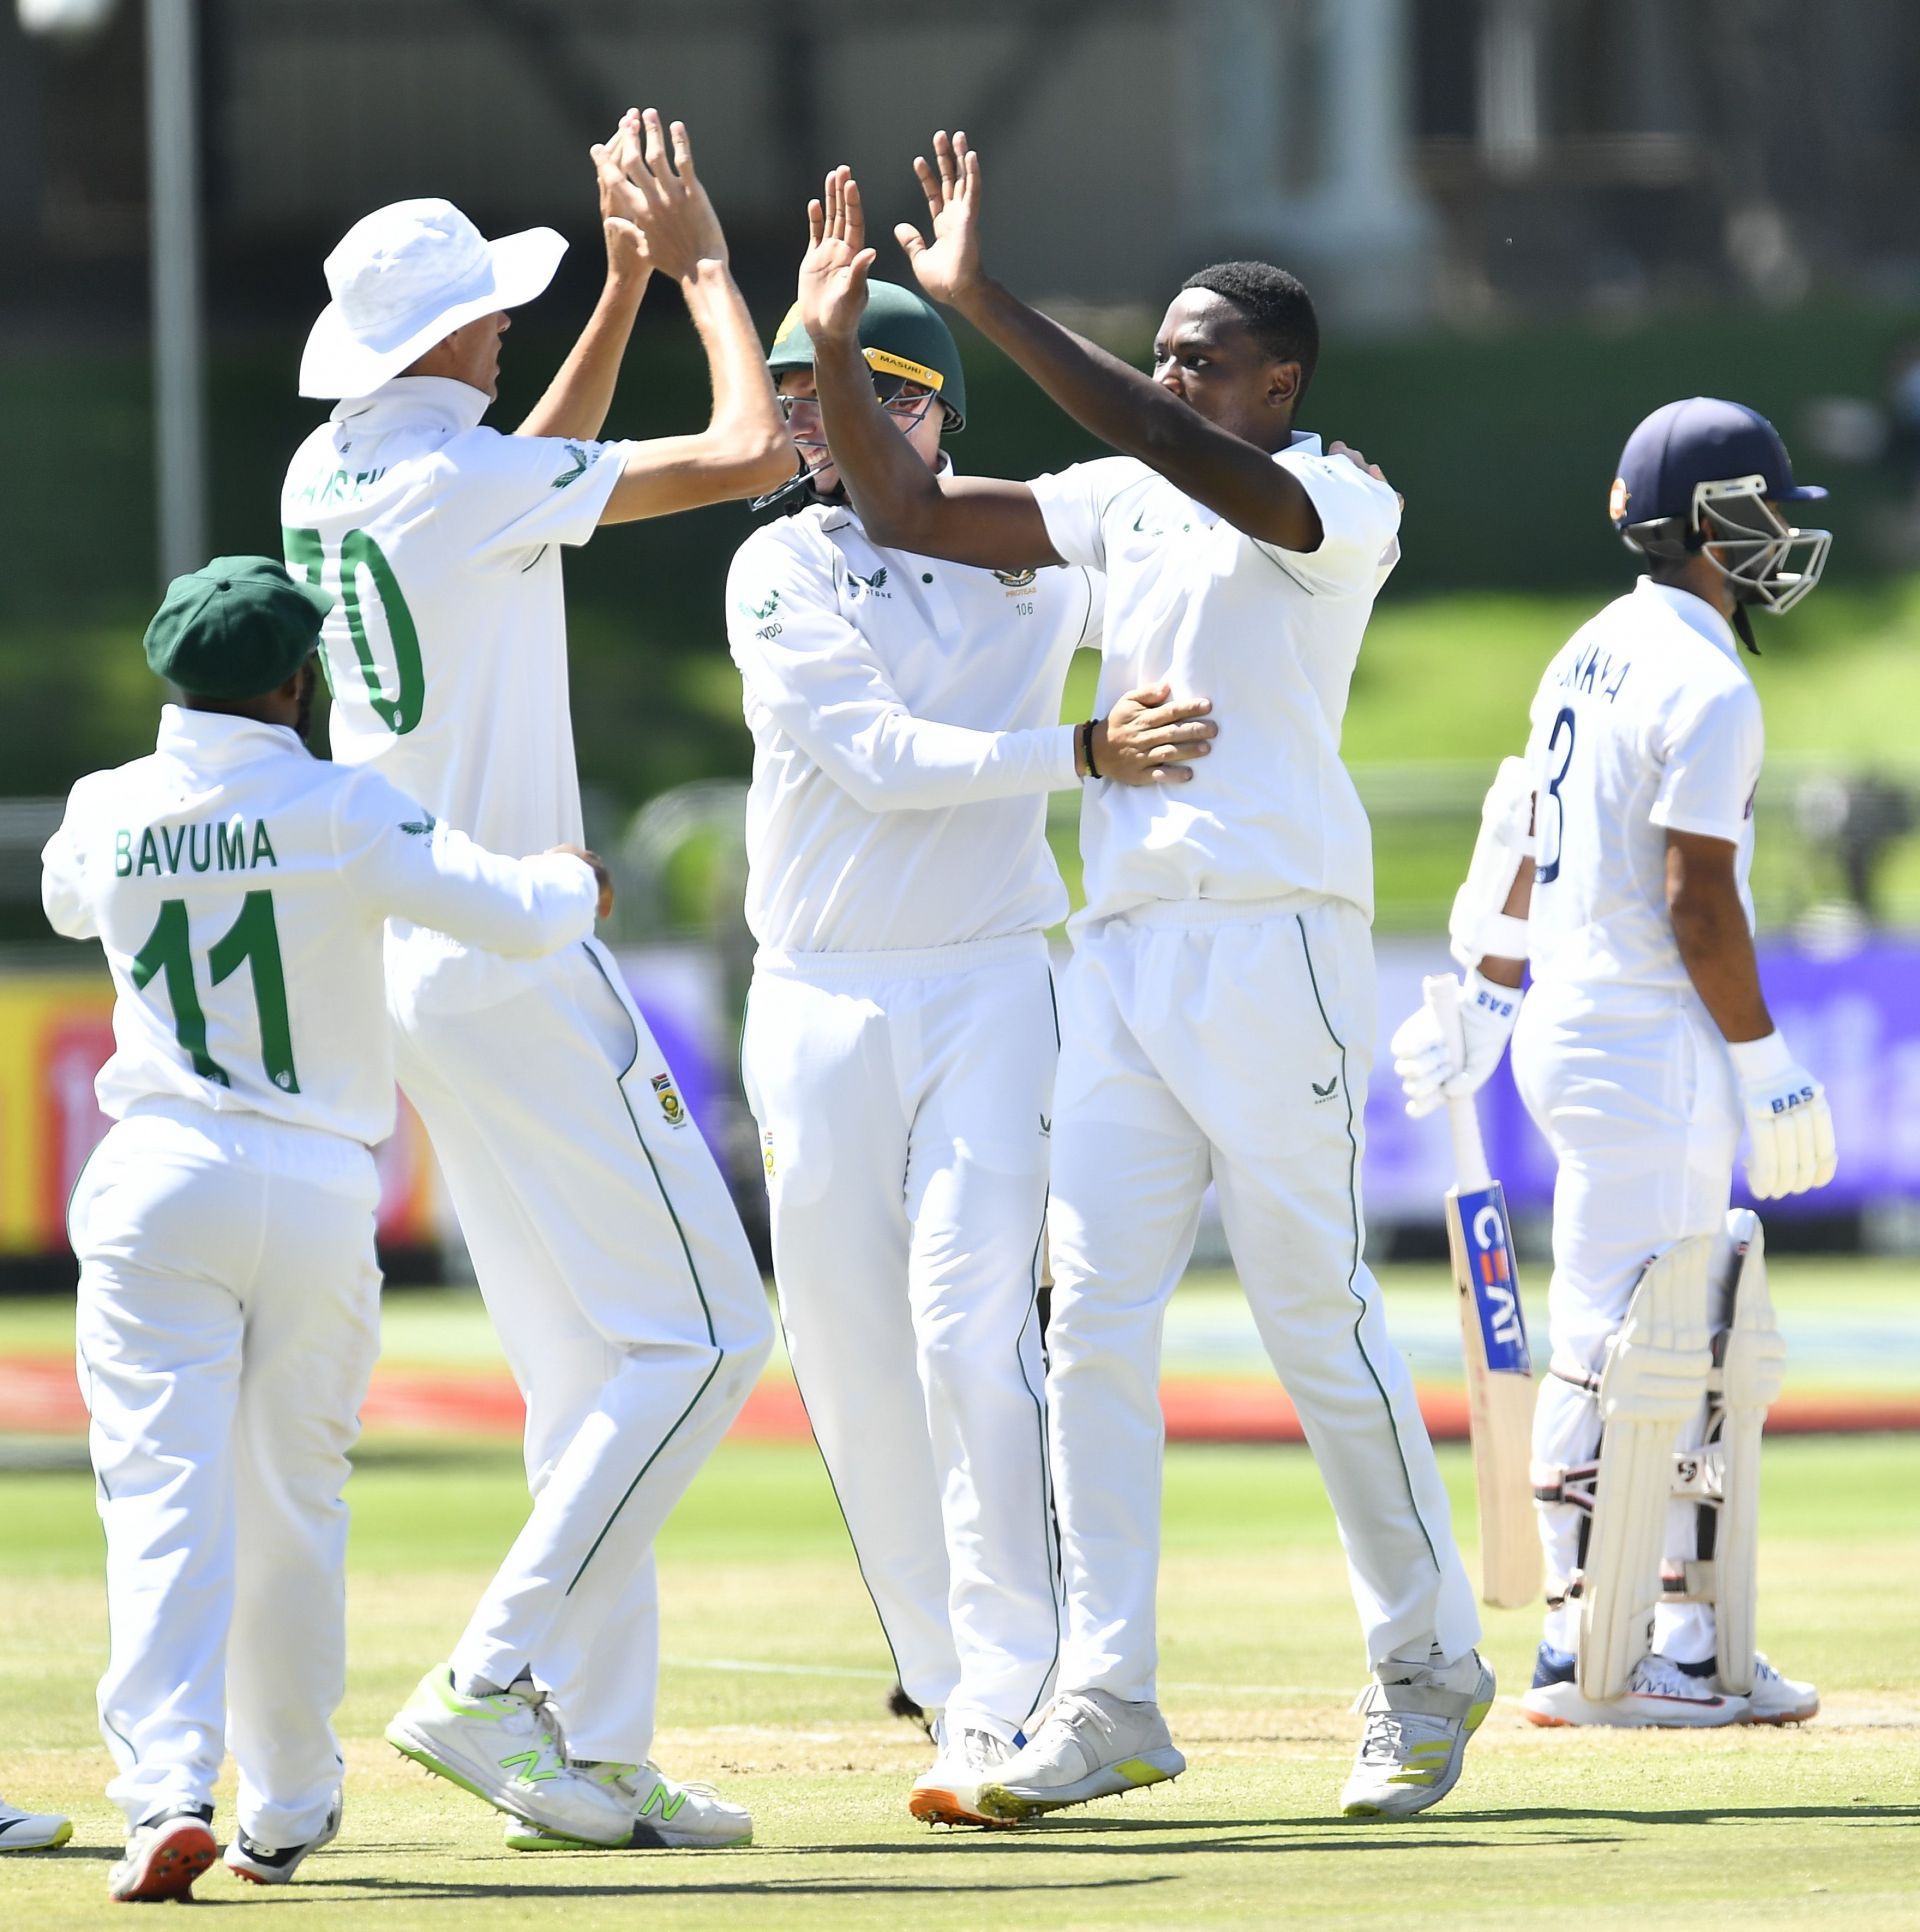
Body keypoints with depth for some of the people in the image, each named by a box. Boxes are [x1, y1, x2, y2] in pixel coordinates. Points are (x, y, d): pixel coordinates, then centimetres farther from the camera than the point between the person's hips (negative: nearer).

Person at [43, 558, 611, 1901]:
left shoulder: (107, 812, 3)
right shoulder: (343, 812, -6)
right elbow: (516, 915, -12)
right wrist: (572, 878, 12)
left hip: (157, 1184, 0)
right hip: (319, 1190, 0)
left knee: (165, 1494, -5)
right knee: (295, 1503, 14)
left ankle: (168, 1790, -23)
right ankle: (287, 1814, 24)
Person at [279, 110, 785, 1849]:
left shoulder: (328, 475, 8)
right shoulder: (467, 480, -17)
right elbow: (756, 450, -18)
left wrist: (629, 287, 23)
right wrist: (699, 262, -3)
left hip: (398, 965, 9)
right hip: (513, 967, -9)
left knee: (588, 1360, 12)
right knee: (699, 1331, -5)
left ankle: (597, 1752, 9)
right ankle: (493, 1685, -12)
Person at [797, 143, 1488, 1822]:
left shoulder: (1340, 505, -6)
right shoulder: (1126, 501, 15)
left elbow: (1196, 460, -25)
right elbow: (911, 516, 13)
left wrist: (987, 307, -28)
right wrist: (838, 346, -2)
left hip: (1274, 944, -7)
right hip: (1121, 954, 7)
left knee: (1320, 1323, -1)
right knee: (1094, 1326, -1)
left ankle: (1431, 1668, 14)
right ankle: (1109, 1702, -1)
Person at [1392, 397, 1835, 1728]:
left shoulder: (1594, 655, 14)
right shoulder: (1706, 685, -15)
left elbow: (1527, 842, 19)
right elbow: (1699, 901, -19)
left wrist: (1483, 1006, 23)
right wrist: (1769, 1068, -14)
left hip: (1570, 1023, 10)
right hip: (1649, 1047, -10)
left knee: (1689, 1344, 12)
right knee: (1615, 1344, -7)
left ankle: (1690, 1642, 14)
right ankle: (1586, 1654, -6)